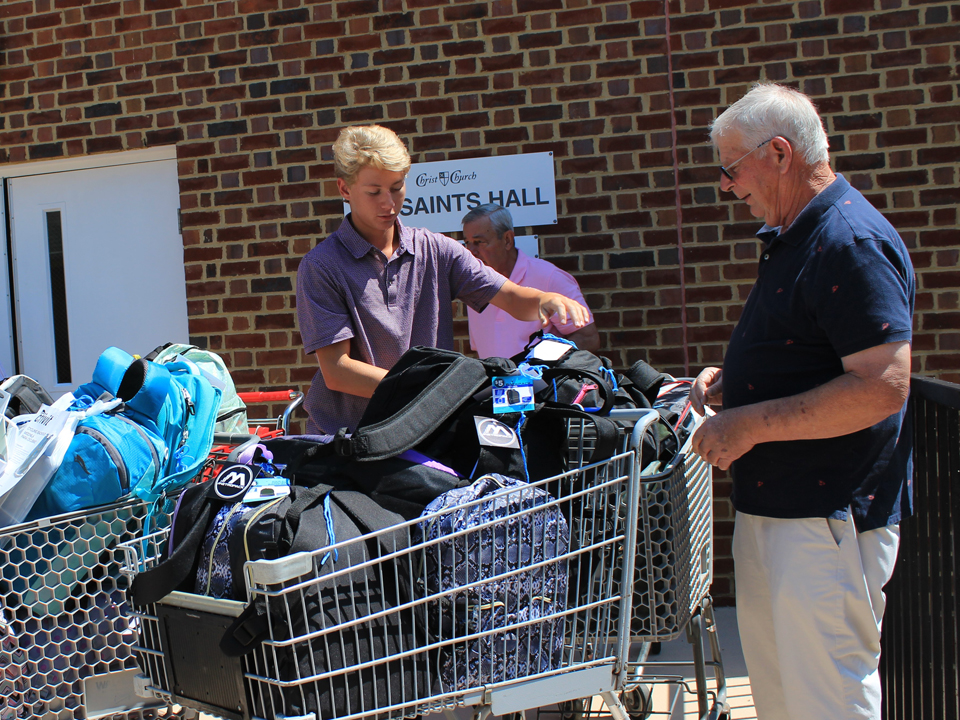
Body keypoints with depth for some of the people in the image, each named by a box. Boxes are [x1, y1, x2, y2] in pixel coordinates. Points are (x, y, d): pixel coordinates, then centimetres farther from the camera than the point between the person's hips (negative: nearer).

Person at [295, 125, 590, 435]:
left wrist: (548, 300, -18)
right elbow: (336, 371, -8)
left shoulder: (436, 250, 10)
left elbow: (513, 298, 5)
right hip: (343, 437, -2)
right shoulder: (320, 266, -2)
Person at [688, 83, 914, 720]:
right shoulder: (792, 237, 14)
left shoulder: (851, 243, -19)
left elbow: (882, 387, -27)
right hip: (771, 502, 10)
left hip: (827, 514, -10)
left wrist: (751, 423, -21)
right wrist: (732, 380, 9)